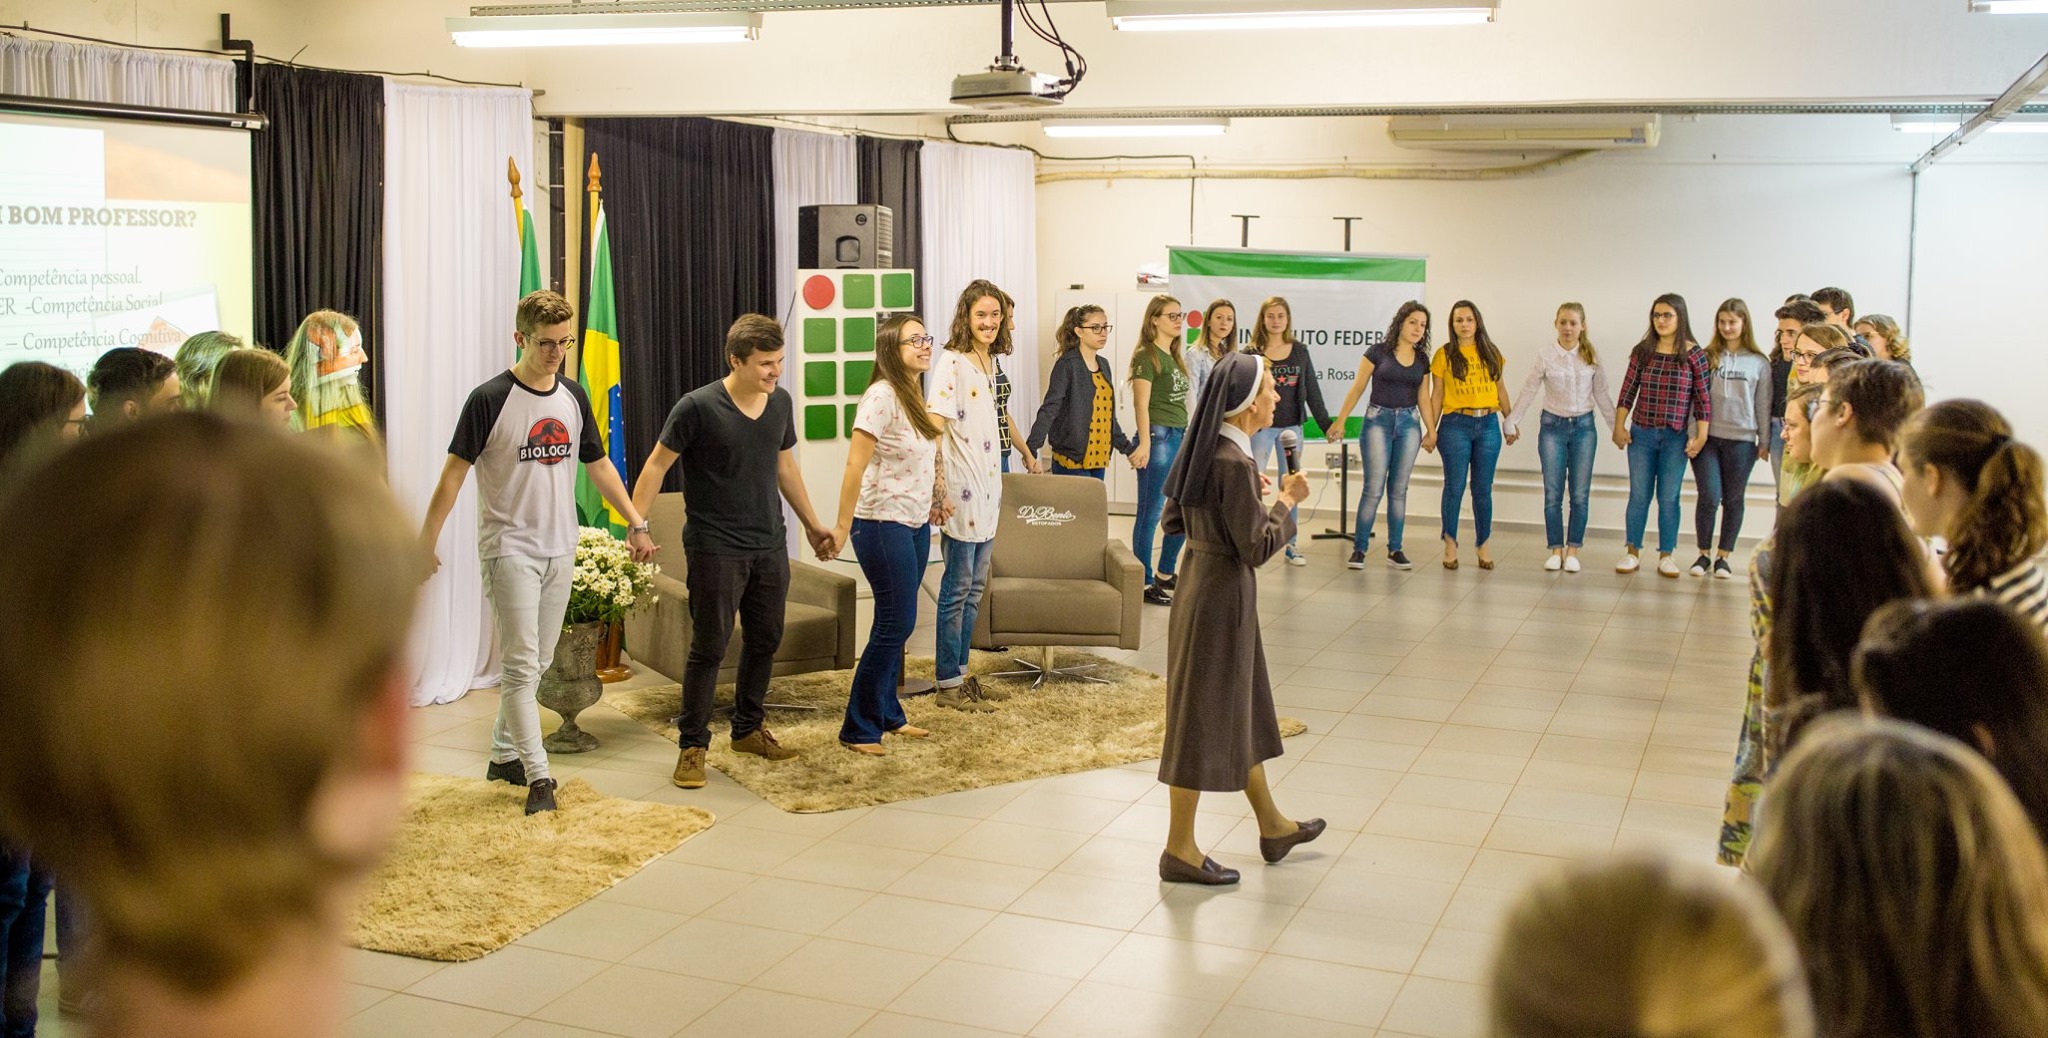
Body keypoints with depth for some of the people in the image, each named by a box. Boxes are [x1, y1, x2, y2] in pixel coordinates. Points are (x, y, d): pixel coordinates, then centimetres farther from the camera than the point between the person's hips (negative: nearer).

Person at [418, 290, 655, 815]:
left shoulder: (573, 397, 7)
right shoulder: (489, 400, -10)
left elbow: (598, 465, 16)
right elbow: (454, 472, -8)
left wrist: (636, 523, 14)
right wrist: (426, 540, -9)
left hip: (560, 549, 6)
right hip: (509, 549, -6)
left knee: (537, 663, 12)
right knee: (521, 665, -8)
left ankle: (504, 755, 26)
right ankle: (538, 776, -6)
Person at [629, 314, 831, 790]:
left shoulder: (781, 403, 4)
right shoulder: (698, 407, -15)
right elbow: (657, 465, -9)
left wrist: (812, 522, 23)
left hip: (769, 546, 6)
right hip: (715, 549, -6)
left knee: (765, 641, 14)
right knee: (709, 648, -3)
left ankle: (748, 729, 32)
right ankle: (692, 745, 9)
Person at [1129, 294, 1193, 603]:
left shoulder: (1174, 357, 17)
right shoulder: (1147, 356, -9)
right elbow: (1141, 405, -14)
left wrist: (1188, 436, 16)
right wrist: (1145, 444, -19)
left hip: (1180, 437, 9)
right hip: (1159, 436, -9)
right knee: (1150, 513, -3)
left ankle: (1165, 574, 28)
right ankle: (1144, 583, 4)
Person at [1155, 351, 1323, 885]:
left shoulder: (1207, 450, 5)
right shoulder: (1235, 463, -23)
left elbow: (1173, 518, 14)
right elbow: (1257, 547, -23)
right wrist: (1286, 502, -9)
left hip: (1204, 586, 10)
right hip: (1221, 596, -10)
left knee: (1242, 709, 20)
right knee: (1203, 718, 0)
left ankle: (1272, 826, 36)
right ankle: (1179, 849, 12)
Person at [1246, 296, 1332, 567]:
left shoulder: (1300, 351, 6)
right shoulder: (1252, 352, -3)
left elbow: (1312, 389, 9)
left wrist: (1326, 423, 7)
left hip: (1291, 426, 3)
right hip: (1261, 427, -3)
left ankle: (1292, 545, 16)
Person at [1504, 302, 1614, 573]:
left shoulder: (1591, 357, 0)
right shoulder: (1545, 355, -4)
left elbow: (1602, 395, 6)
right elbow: (1529, 391, 0)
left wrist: (1616, 426, 6)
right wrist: (1513, 421, -1)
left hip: (1583, 427, 1)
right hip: (1553, 427, -1)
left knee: (1580, 494, 2)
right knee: (1552, 494, 1)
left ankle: (1573, 551, 11)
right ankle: (1556, 550, 10)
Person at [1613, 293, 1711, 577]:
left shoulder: (1694, 354, -3)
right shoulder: (1642, 352, 2)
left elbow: (1702, 398, -1)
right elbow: (1628, 391, 6)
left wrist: (1701, 436, -5)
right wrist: (1619, 426, 1)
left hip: (1676, 438, -2)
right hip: (1641, 435, 2)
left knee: (1668, 498, 4)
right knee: (1639, 495, 7)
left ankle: (1665, 556, 14)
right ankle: (1632, 553, 16)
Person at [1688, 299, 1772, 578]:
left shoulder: (1759, 363, 3)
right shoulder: (1707, 357, 4)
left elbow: (1763, 405, 4)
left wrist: (1764, 442, 2)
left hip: (1741, 440, 0)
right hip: (1708, 437, 0)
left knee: (1733, 500, 7)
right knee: (1709, 498, -4)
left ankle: (1723, 557, 17)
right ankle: (1703, 554, 12)